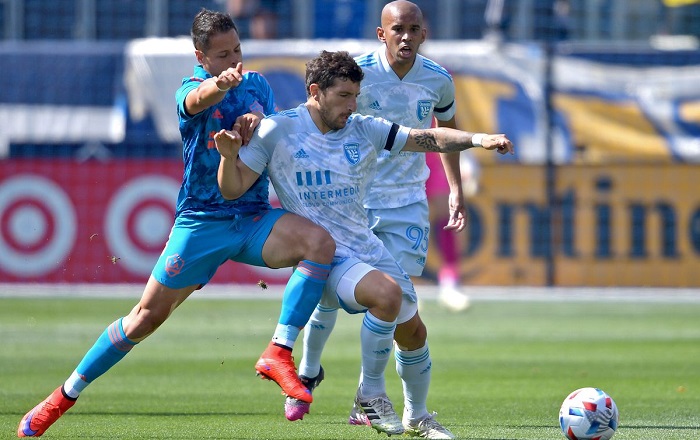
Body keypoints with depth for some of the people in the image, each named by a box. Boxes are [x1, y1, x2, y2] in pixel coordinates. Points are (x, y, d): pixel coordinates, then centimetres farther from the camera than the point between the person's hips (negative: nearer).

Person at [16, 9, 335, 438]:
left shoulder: (258, 84, 10)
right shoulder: (191, 88, -5)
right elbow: (198, 100, -32)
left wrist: (259, 121, -8)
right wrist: (221, 83, -57)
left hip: (253, 217, 3)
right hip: (200, 220, -3)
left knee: (320, 241, -25)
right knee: (148, 315, -2)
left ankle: (279, 353, -26)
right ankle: (65, 396, 13)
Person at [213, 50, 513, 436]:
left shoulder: (364, 130, 5)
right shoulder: (278, 131, -6)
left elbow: (427, 139, 3)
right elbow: (232, 189, -5)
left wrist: (477, 139, -13)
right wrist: (229, 155, -26)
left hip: (368, 248, 7)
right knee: (387, 293, -30)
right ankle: (370, 395, -12)